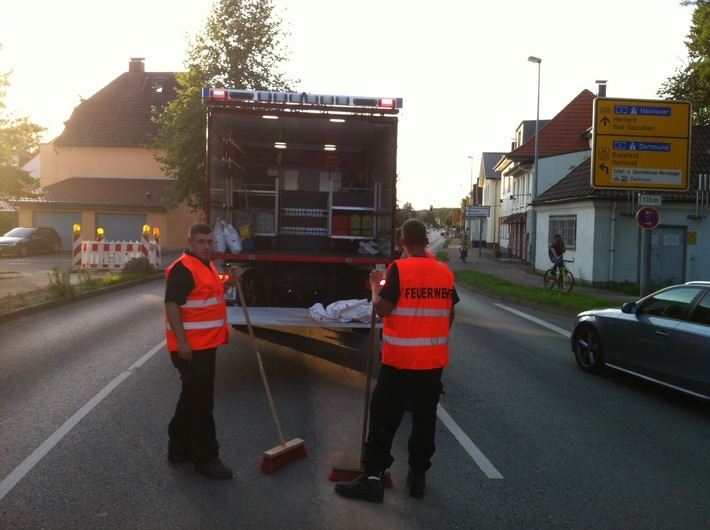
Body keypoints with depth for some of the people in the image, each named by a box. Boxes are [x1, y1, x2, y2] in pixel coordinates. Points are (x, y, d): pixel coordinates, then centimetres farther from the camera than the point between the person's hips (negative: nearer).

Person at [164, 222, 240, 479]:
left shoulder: (207, 265, 13)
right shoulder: (182, 268, -16)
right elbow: (172, 304, -21)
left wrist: (228, 282, 7)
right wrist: (182, 342, -25)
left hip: (206, 344, 10)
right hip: (190, 346, -10)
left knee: (192, 399, 18)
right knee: (201, 402, -3)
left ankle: (179, 449, 31)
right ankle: (206, 458, 6)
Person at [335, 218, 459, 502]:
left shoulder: (399, 269, -13)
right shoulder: (445, 272, 3)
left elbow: (382, 308, -16)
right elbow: (449, 315, 10)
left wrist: (375, 286, 2)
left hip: (401, 359, -5)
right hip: (434, 359, 5)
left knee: (384, 418, 3)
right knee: (425, 418, 13)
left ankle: (372, 477, 5)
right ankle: (418, 476, 21)